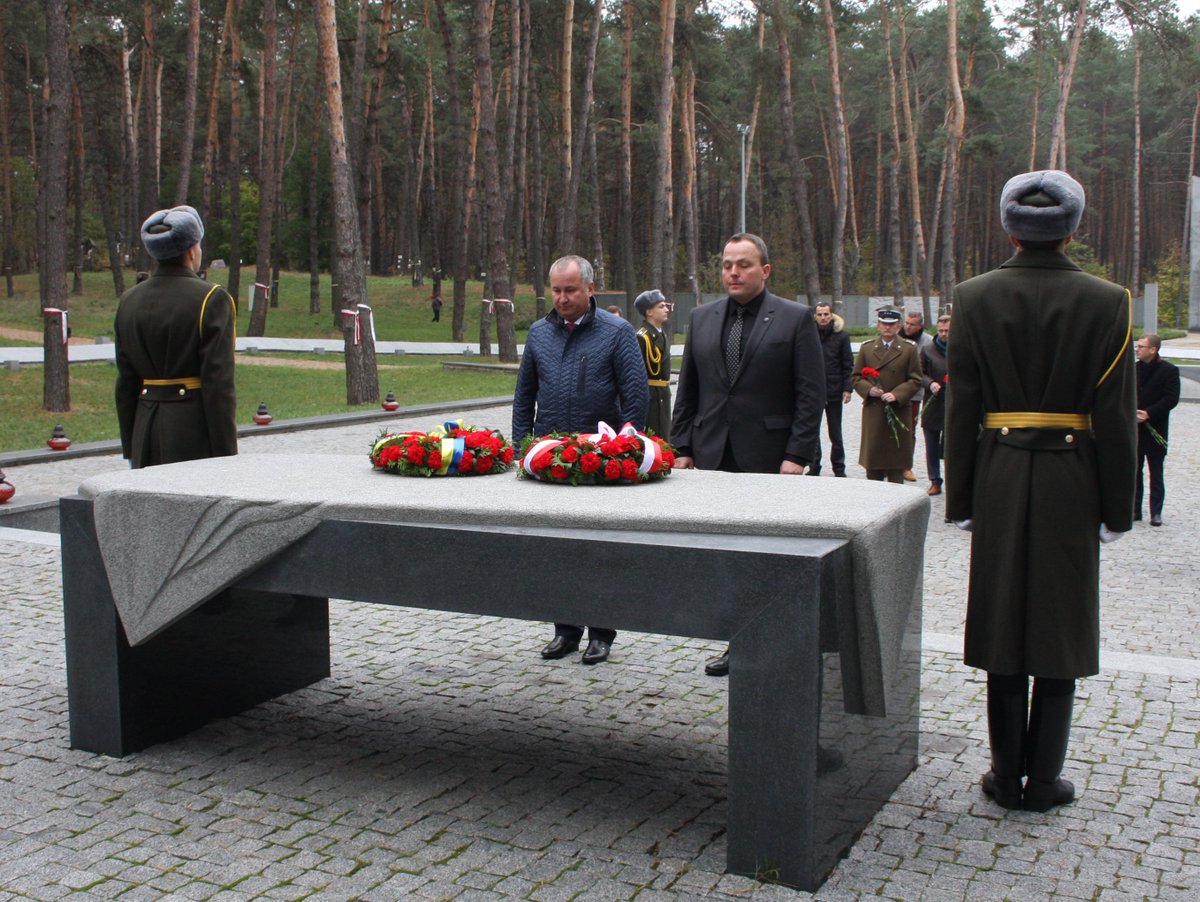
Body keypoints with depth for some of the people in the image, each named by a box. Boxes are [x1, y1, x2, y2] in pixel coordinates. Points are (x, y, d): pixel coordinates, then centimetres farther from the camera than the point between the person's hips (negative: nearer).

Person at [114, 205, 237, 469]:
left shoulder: (129, 301, 7)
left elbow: (126, 381, 10)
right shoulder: (211, 300, -11)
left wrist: (130, 448, 16)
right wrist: (226, 457, -11)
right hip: (196, 432, -6)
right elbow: (219, 384, -15)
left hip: (147, 430, 6)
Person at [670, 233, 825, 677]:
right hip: (713, 456, 4)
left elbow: (811, 393, -4)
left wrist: (797, 455, -10)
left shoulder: (795, 319, -1)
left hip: (769, 457, -4)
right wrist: (682, 448, 7)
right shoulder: (702, 318, 12)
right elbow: (687, 390, 15)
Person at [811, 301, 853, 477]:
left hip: (834, 391, -1)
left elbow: (848, 365, 2)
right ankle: (814, 468, 13)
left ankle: (839, 469, 17)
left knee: (835, 433, 8)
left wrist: (847, 389, -5)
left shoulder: (841, 335, 1)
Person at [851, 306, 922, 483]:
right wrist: (868, 389, -9)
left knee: (896, 461, 1)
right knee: (872, 459, 4)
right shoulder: (866, 348, 10)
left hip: (899, 412, -2)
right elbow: (855, 377, 10)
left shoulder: (909, 349, 4)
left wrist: (896, 394, -13)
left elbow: (915, 380, 1)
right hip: (873, 411, 2)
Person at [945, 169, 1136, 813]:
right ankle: (1043, 781, 15)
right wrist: (1116, 507, 3)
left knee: (1002, 623, 9)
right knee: (1062, 628, 9)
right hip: (1072, 481, -1)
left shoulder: (974, 298, -4)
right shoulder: (1105, 302, -5)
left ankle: (1007, 776, 17)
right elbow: (1115, 414, -5)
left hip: (999, 477, 1)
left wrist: (961, 499, 3)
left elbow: (961, 405, -3)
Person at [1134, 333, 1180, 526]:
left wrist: (1149, 413, -19)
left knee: (1156, 473, 3)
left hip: (1156, 430, -4)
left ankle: (1156, 513, 9)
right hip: (1134, 429, 4)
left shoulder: (1169, 370, -7)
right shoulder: (1134, 368, 7)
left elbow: (1171, 399, -11)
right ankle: (1135, 509, 16)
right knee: (1134, 471, 8)